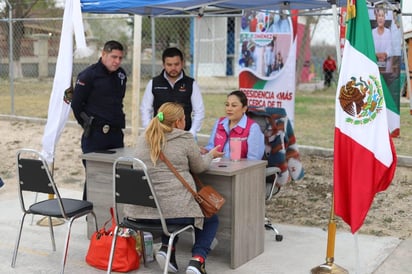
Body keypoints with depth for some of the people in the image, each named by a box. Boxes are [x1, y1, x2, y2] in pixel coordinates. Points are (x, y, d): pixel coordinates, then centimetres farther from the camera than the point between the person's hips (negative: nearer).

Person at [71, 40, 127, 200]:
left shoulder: (121, 75, 10)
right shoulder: (88, 75, -10)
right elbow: (76, 104, -6)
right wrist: (88, 125, 0)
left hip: (116, 133, 6)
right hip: (95, 135, -6)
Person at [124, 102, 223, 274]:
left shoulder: (143, 139, 11)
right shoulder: (184, 138, -5)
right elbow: (198, 167, 9)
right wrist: (210, 155, 30)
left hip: (141, 210, 6)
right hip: (175, 209, -5)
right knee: (211, 220, 22)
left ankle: (167, 248, 14)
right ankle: (197, 259, 0)